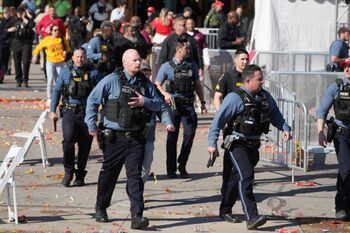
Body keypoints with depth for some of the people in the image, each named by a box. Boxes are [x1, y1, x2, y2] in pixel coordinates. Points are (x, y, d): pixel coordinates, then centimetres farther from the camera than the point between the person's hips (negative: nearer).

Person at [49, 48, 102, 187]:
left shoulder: (93, 73, 5)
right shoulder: (65, 72, 7)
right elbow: (57, 91, 10)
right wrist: (52, 110, 2)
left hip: (86, 113, 1)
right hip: (69, 111, 0)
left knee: (85, 144, 3)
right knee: (68, 139, -19)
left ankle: (80, 176, 16)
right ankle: (68, 171, -4)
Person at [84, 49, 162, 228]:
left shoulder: (145, 83, 9)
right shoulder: (112, 80, -4)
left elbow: (158, 104, 13)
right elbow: (92, 101, 0)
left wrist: (145, 102, -8)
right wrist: (92, 126, -1)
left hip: (136, 138, 2)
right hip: (114, 138, -2)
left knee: (135, 176, -7)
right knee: (108, 175, 10)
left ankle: (137, 216, -11)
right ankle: (101, 210, 30)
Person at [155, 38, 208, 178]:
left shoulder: (192, 65, 11)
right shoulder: (167, 66, 1)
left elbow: (198, 85, 18)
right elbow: (157, 85, 3)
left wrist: (202, 102, 13)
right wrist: (165, 94, -16)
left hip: (188, 104, 3)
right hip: (173, 104, -2)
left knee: (190, 134, -8)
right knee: (172, 137, 1)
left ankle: (182, 166, 8)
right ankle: (171, 169, 9)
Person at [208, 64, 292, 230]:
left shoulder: (264, 96, 7)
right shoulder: (235, 98, -13)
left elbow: (275, 114, 19)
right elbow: (218, 121, -11)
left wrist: (284, 128, 2)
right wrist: (212, 143, -13)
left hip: (253, 145, 7)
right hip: (237, 144, -7)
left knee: (238, 178, 17)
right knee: (246, 176, -19)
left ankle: (225, 210, 34)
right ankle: (252, 217, -26)